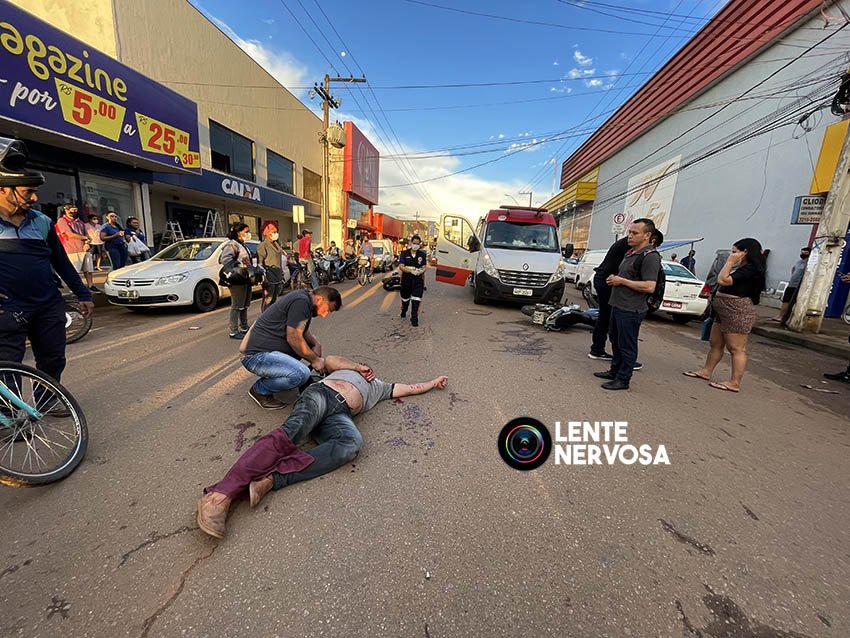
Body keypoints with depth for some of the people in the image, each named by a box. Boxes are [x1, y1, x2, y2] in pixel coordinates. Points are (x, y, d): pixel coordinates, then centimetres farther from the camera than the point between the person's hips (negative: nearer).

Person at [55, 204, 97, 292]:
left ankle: (90, 286, 14)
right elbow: (70, 235, -11)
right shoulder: (62, 221, -2)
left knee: (88, 270, 8)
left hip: (84, 249, 6)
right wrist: (85, 237, 1)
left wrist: (86, 243, -5)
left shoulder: (80, 222, 20)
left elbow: (86, 235, 16)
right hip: (72, 251, -6)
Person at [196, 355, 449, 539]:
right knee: (291, 431, -33)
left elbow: (411, 388, 48)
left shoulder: (379, 387, 42)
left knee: (352, 443, -35)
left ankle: (270, 481, -43)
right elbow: (330, 360, 19)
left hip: (341, 414, 1)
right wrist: (358, 367, 20)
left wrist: (434, 382, 55)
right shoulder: (346, 367, 38)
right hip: (321, 394, -1)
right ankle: (221, 495, -42)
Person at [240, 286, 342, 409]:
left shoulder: (304, 299, 11)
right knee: (302, 374, -28)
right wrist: (315, 359, -9)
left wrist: (316, 344, 0)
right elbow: (293, 338, -21)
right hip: (255, 355, -10)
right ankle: (259, 390, -2)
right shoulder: (301, 301, -20)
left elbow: (302, 330, 18)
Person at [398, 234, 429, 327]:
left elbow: (425, 267, 1)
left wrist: (422, 270, -24)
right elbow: (401, 266, -10)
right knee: (405, 298, 19)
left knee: (416, 300, -11)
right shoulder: (404, 254, -1)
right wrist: (411, 271, -26)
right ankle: (403, 311, 50)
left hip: (418, 280, -1)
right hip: (406, 280, 1)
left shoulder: (422, 254, 4)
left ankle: (414, 319, -5)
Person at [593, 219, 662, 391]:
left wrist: (622, 281, -19)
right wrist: (614, 279, 8)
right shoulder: (631, 252, 15)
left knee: (627, 346, 0)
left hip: (631, 310, -10)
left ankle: (623, 380, 11)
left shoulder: (650, 256, -15)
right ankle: (614, 371, 34)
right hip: (618, 305, 10)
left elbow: (649, 286, -24)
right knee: (615, 339, 19)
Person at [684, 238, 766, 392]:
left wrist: (730, 262, -13)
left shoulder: (751, 269, -16)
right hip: (724, 310, 10)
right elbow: (723, 281, 17)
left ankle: (734, 383, 4)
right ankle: (706, 371, 26)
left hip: (738, 311, -10)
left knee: (736, 349, -3)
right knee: (715, 343, 16)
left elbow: (723, 280, -23)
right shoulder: (742, 268, 14)